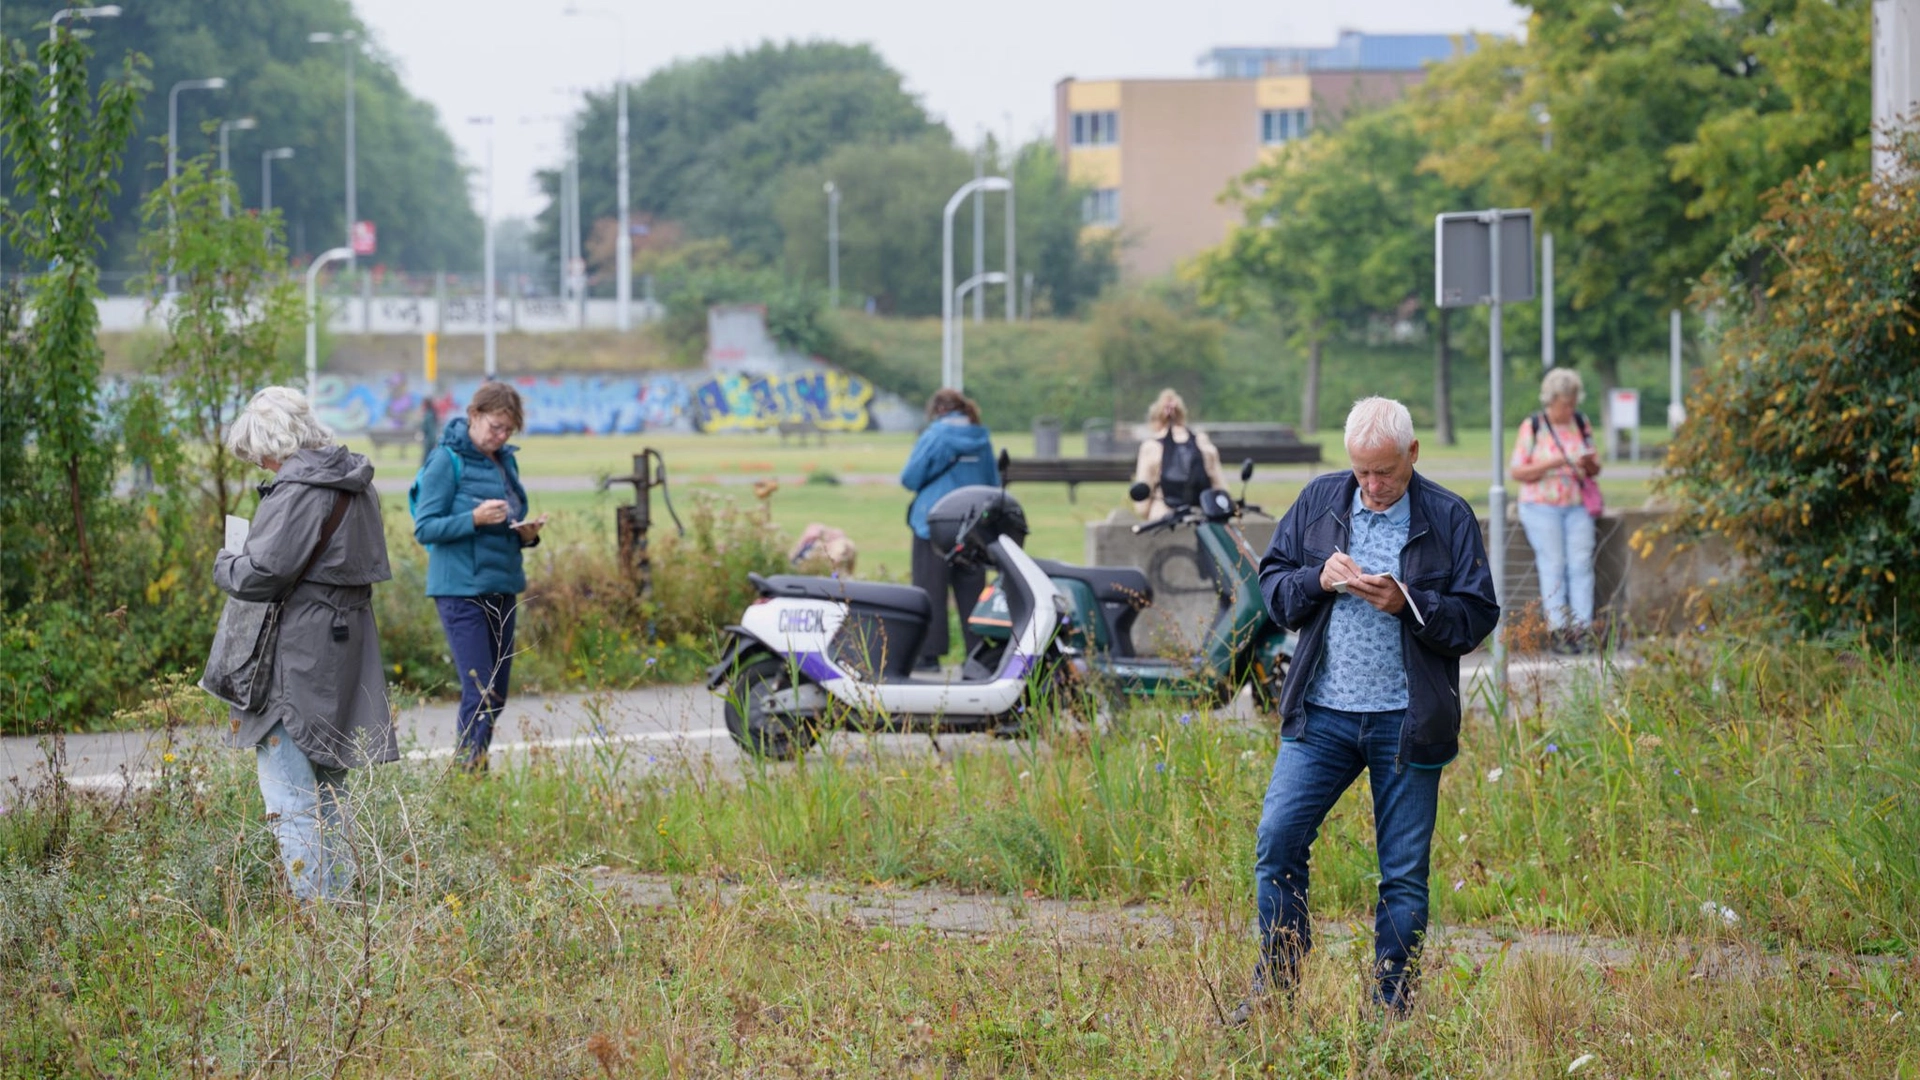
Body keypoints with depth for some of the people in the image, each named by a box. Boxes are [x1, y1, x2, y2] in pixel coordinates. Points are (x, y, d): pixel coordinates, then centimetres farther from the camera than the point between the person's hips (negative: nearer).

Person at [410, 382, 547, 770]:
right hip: (462, 589, -7)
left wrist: (526, 533, -2)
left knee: (497, 693, 8)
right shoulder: (448, 461, -8)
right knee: (480, 693, -12)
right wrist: (475, 518, -24)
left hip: (503, 588, 7)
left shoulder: (505, 461, 12)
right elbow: (425, 528, -12)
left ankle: (478, 774, 16)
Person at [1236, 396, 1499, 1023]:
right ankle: (1275, 987, 7)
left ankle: (1391, 1011, 11)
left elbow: (1477, 617, -2)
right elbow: (1272, 583, 11)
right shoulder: (1319, 502, 7)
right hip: (1322, 713, 2)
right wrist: (1318, 579, -9)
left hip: (1406, 722, -2)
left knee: (1404, 873, 2)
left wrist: (1407, 603, -17)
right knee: (1277, 841, -7)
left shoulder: (1448, 519, -1)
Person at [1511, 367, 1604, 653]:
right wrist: (1551, 465, -18)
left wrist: (1590, 465, -9)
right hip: (1542, 507, -3)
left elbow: (1595, 470, 15)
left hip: (1578, 506, 3)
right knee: (1553, 565, -11)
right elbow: (1517, 472, -5)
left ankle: (1583, 629, -11)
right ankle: (1558, 631, -12)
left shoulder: (1582, 424, 10)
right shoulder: (1532, 427, -1)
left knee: (1581, 563, -8)